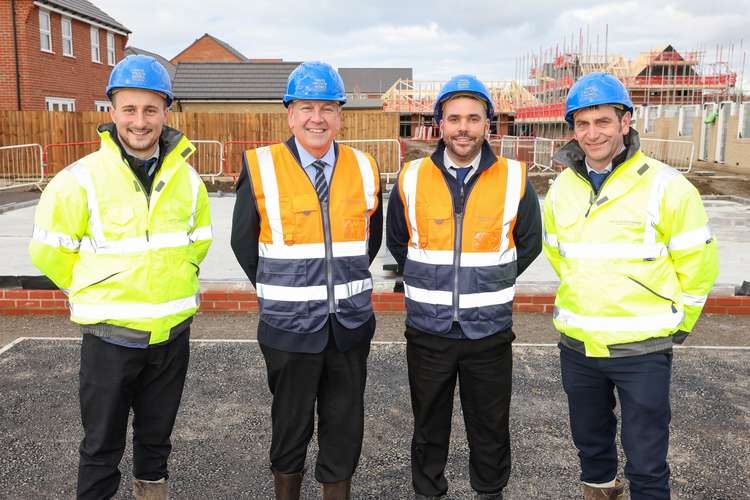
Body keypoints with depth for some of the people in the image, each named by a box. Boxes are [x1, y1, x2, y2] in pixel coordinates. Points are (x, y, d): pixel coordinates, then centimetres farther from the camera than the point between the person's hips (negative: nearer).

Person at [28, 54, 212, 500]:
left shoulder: (187, 178, -1)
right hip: (110, 332, -3)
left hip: (172, 330, 4)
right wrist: (94, 292, 4)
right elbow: (49, 251, -4)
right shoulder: (81, 179, -13)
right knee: (102, 442, 10)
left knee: (158, 430, 22)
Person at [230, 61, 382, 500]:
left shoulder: (364, 169, 2)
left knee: (345, 427, 14)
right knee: (291, 423, 15)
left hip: (352, 322, 2)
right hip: (289, 324, -2)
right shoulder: (261, 168, -6)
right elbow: (244, 240, 3)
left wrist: (348, 283, 11)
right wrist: (277, 292, 7)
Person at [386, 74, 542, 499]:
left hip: (490, 331, 0)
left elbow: (530, 243, 8)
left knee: (490, 428, 15)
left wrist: (489, 283, 9)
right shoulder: (413, 179, -3)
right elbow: (397, 241, 11)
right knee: (429, 426, 17)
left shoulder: (514, 179, -5)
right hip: (427, 330, 1)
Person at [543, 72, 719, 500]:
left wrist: (675, 324, 3)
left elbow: (697, 266, -5)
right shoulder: (562, 188, 3)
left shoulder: (665, 187, -12)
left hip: (642, 350, -5)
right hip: (577, 345, 5)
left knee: (646, 463, 3)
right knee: (590, 441, 23)